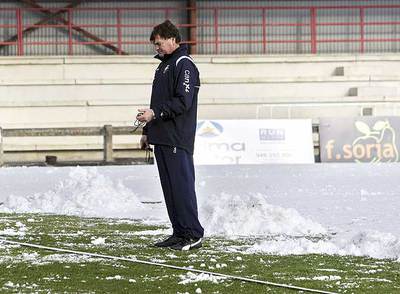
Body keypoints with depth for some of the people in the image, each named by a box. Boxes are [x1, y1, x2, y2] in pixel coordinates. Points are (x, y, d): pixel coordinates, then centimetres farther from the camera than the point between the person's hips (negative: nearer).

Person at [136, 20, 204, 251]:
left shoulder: (184, 65, -9)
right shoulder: (164, 65, 22)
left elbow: (183, 102, -18)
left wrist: (155, 113, -20)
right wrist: (147, 131, 23)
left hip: (178, 140, -10)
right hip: (162, 138, 10)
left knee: (182, 185, -11)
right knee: (169, 187, 9)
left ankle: (194, 235, -9)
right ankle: (179, 233, 13)